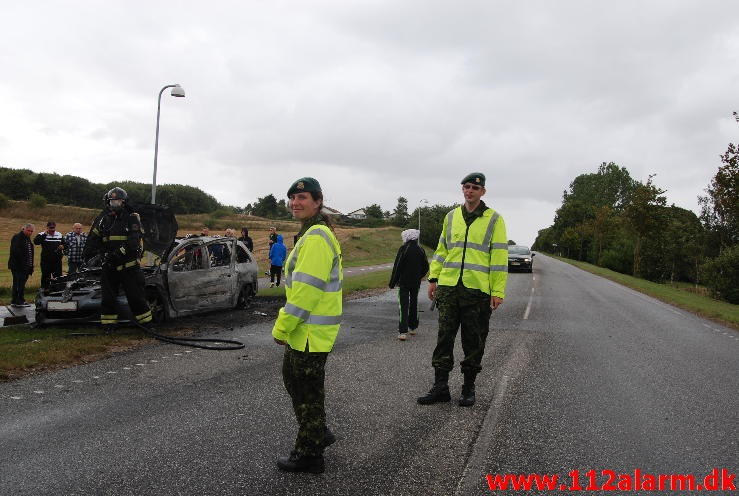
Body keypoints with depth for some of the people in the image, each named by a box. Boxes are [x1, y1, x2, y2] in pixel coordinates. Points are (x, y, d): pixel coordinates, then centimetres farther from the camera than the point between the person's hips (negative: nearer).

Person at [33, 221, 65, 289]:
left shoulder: (60, 235, 11)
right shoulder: (42, 235, 0)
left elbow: (64, 244, 20)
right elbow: (36, 242, -18)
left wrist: (62, 246, -3)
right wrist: (45, 234, -19)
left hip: (57, 261, 3)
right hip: (46, 261, -3)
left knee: (58, 277, 7)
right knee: (45, 277, 3)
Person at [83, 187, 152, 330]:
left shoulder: (132, 218, -4)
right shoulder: (103, 218, 8)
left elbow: (133, 241, -16)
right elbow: (93, 239, 5)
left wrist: (120, 252, -29)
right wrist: (87, 254, -11)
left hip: (129, 264, -4)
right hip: (108, 265, 4)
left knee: (135, 295, -2)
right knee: (108, 296, 9)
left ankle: (146, 322, 6)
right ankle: (108, 324, 18)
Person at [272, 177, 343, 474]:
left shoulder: (316, 237, -20)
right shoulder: (313, 233, 15)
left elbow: (306, 289, -25)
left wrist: (282, 327, -18)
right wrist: (287, 325, 22)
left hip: (311, 333, -11)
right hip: (303, 330, 11)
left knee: (307, 391, 2)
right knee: (293, 379, 23)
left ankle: (309, 455, 16)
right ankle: (318, 434, 37)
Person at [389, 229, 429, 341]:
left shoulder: (403, 249, -12)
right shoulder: (420, 250, 3)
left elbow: (397, 267, -13)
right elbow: (426, 267, 9)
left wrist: (392, 283, -7)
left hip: (404, 282, -5)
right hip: (416, 283, 5)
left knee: (403, 306, -6)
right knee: (414, 304, 19)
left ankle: (402, 332, -15)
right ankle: (413, 327, 30)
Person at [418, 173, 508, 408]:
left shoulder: (494, 219, 1)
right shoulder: (451, 217, 13)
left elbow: (499, 257, -2)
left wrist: (498, 291, -8)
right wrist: (433, 278, 10)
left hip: (477, 291, -3)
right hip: (448, 287, 3)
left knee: (474, 342, 6)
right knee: (444, 338, 5)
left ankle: (469, 388, 18)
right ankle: (440, 387, 12)